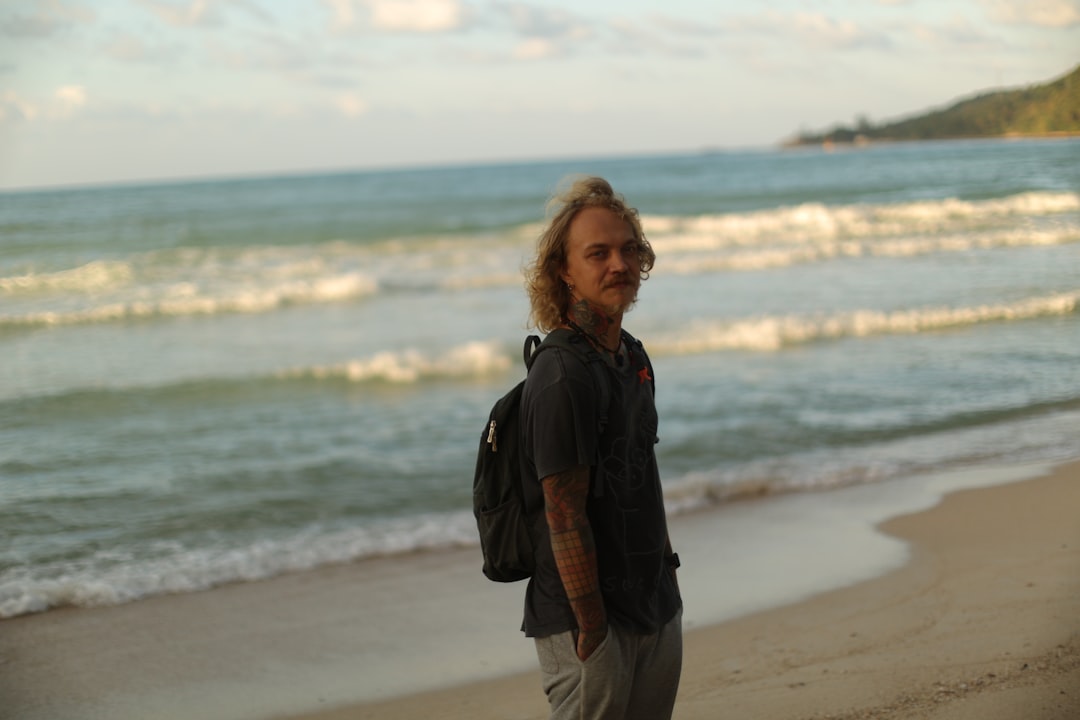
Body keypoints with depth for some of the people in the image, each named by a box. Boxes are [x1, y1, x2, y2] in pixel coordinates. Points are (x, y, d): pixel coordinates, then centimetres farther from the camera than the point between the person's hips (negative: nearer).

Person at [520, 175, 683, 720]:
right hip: (588, 619, -8)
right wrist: (590, 628, -19)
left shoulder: (633, 357, 10)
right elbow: (565, 517, -19)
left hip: (656, 610, 8)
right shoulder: (562, 378, -18)